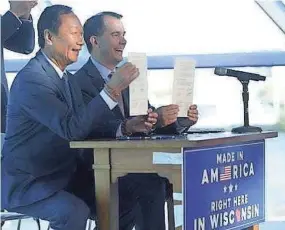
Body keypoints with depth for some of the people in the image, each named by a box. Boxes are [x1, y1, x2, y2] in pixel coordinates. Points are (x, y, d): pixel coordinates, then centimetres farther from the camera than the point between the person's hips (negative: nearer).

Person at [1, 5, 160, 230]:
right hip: (26, 184, -9)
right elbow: (71, 128, -28)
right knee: (74, 211, -32)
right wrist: (113, 89, -28)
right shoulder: (32, 79, -19)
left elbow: (85, 126, 5)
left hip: (62, 176, 9)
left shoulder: (66, 77, 11)